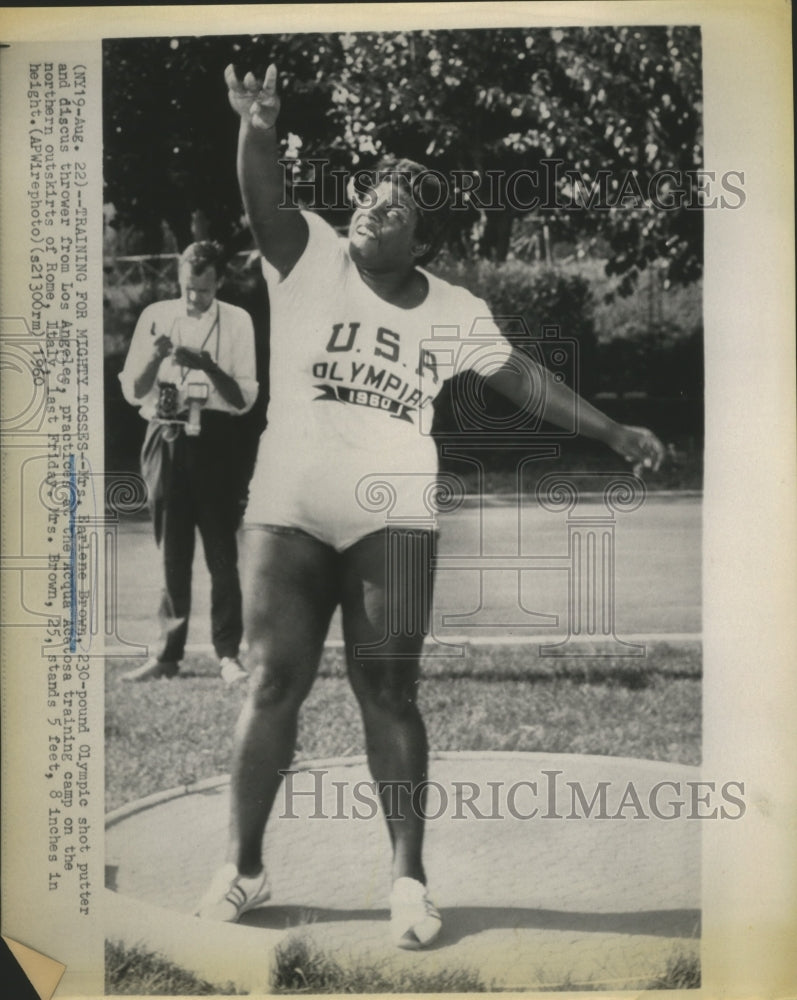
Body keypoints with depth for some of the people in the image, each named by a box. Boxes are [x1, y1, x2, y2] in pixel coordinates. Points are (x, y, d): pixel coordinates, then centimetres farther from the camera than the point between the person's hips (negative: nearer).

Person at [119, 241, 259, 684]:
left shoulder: (236, 321, 2)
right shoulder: (155, 317, 7)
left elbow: (245, 399, -3)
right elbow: (132, 392, 5)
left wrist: (207, 366, -18)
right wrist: (154, 357, -13)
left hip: (213, 442, -2)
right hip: (165, 442, 2)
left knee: (222, 553, -4)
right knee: (172, 553, 6)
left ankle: (229, 654, 0)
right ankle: (168, 654, 11)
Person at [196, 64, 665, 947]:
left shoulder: (456, 312, 7)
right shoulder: (309, 257, -1)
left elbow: (520, 377, 15)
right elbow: (264, 203, -19)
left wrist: (610, 430, 15)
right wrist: (257, 128, -39)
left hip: (392, 519, 1)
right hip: (288, 514, -1)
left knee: (388, 690, -1)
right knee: (274, 683, 1)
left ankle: (408, 878, 7)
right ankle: (243, 868, 14)